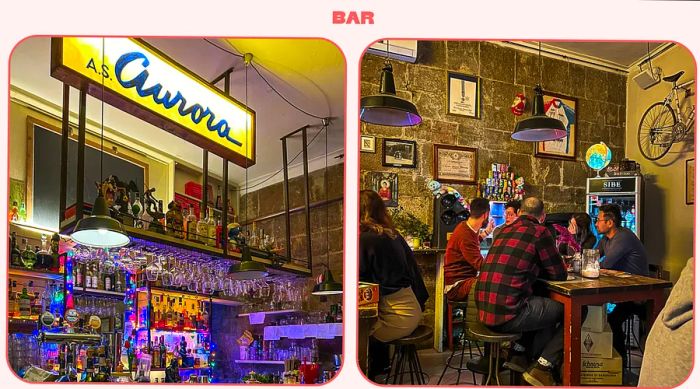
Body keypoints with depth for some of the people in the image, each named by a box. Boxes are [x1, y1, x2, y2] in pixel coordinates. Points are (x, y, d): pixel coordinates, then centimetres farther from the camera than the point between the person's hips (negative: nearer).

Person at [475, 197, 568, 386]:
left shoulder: (505, 230, 17)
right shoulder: (539, 231, -3)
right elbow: (559, 274, 4)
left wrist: (537, 268, 28)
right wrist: (559, 265, 25)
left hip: (485, 310, 8)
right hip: (507, 313, -8)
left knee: (546, 306, 28)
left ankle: (519, 352, 21)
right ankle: (543, 367, 9)